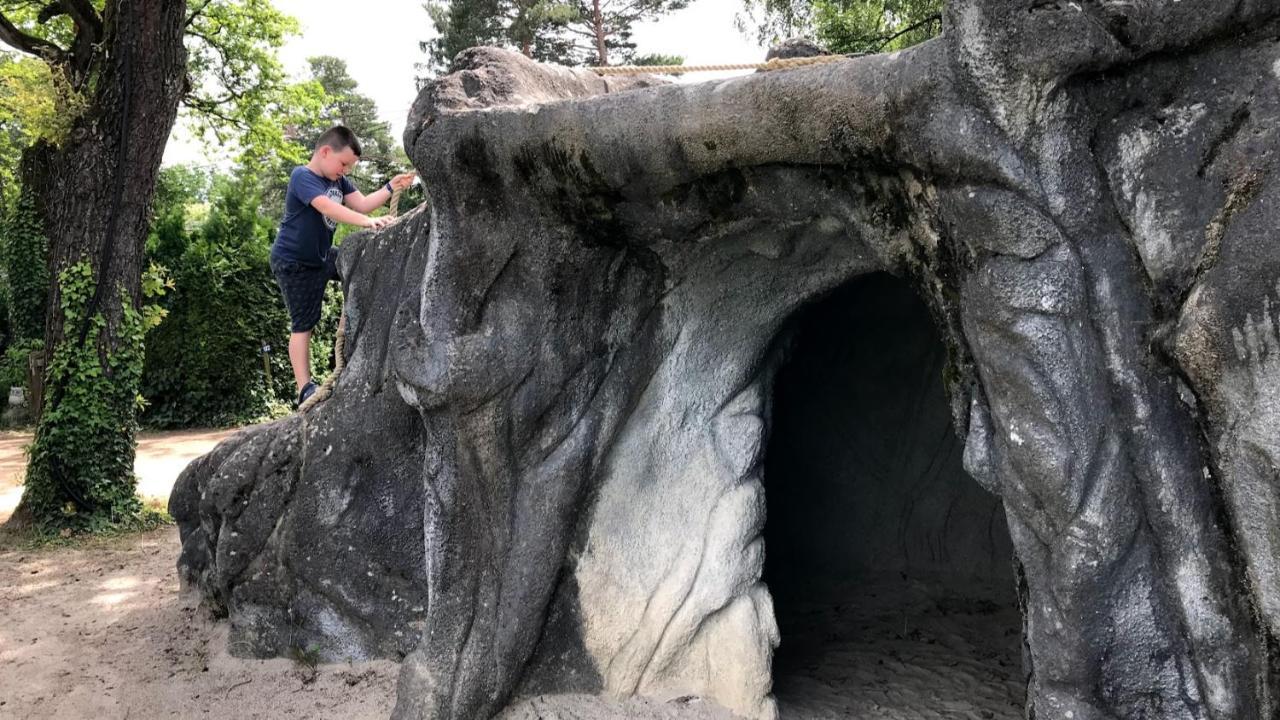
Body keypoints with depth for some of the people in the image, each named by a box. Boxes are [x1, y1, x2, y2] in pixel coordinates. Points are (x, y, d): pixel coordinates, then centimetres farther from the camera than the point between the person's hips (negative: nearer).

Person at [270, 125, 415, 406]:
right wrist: (367, 222, -49)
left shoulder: (338, 180, 4)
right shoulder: (302, 176, -24)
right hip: (294, 264, -8)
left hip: (323, 255, 8)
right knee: (303, 324, -5)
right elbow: (327, 207, -39)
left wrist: (391, 187, -13)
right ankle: (305, 388, 0)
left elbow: (362, 203, 0)